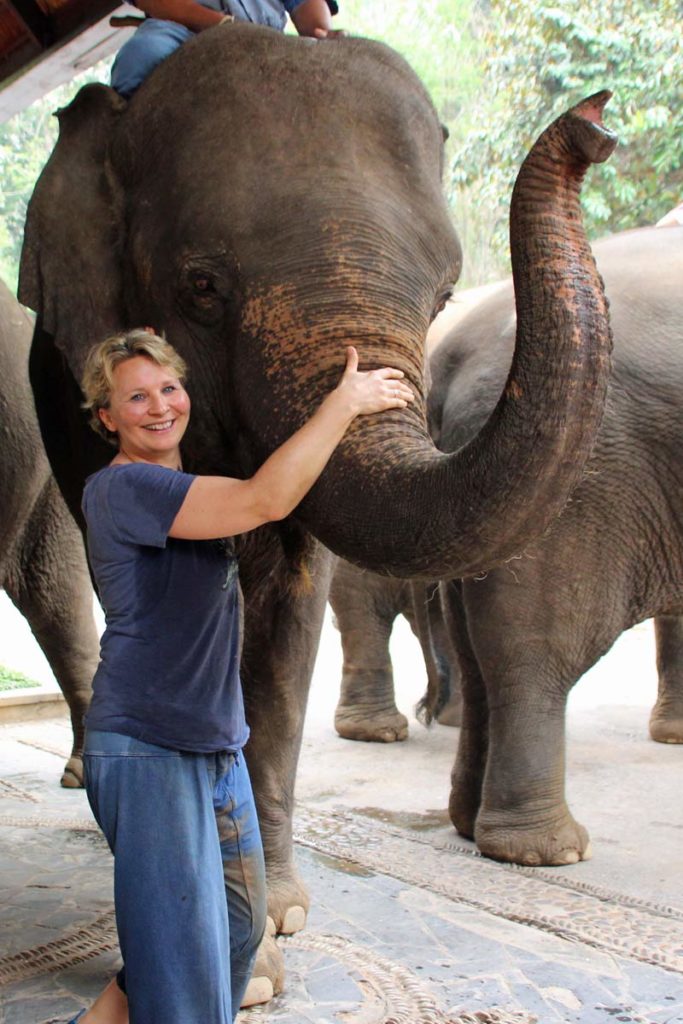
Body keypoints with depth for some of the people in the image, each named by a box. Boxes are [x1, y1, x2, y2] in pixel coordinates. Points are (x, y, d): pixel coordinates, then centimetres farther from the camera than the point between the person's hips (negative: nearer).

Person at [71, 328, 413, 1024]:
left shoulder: (186, 489, 13)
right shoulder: (120, 488, -17)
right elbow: (265, 500, -26)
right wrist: (345, 400, -19)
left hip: (217, 745, 10)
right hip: (147, 749, -9)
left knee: (238, 923, 16)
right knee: (180, 944, -6)